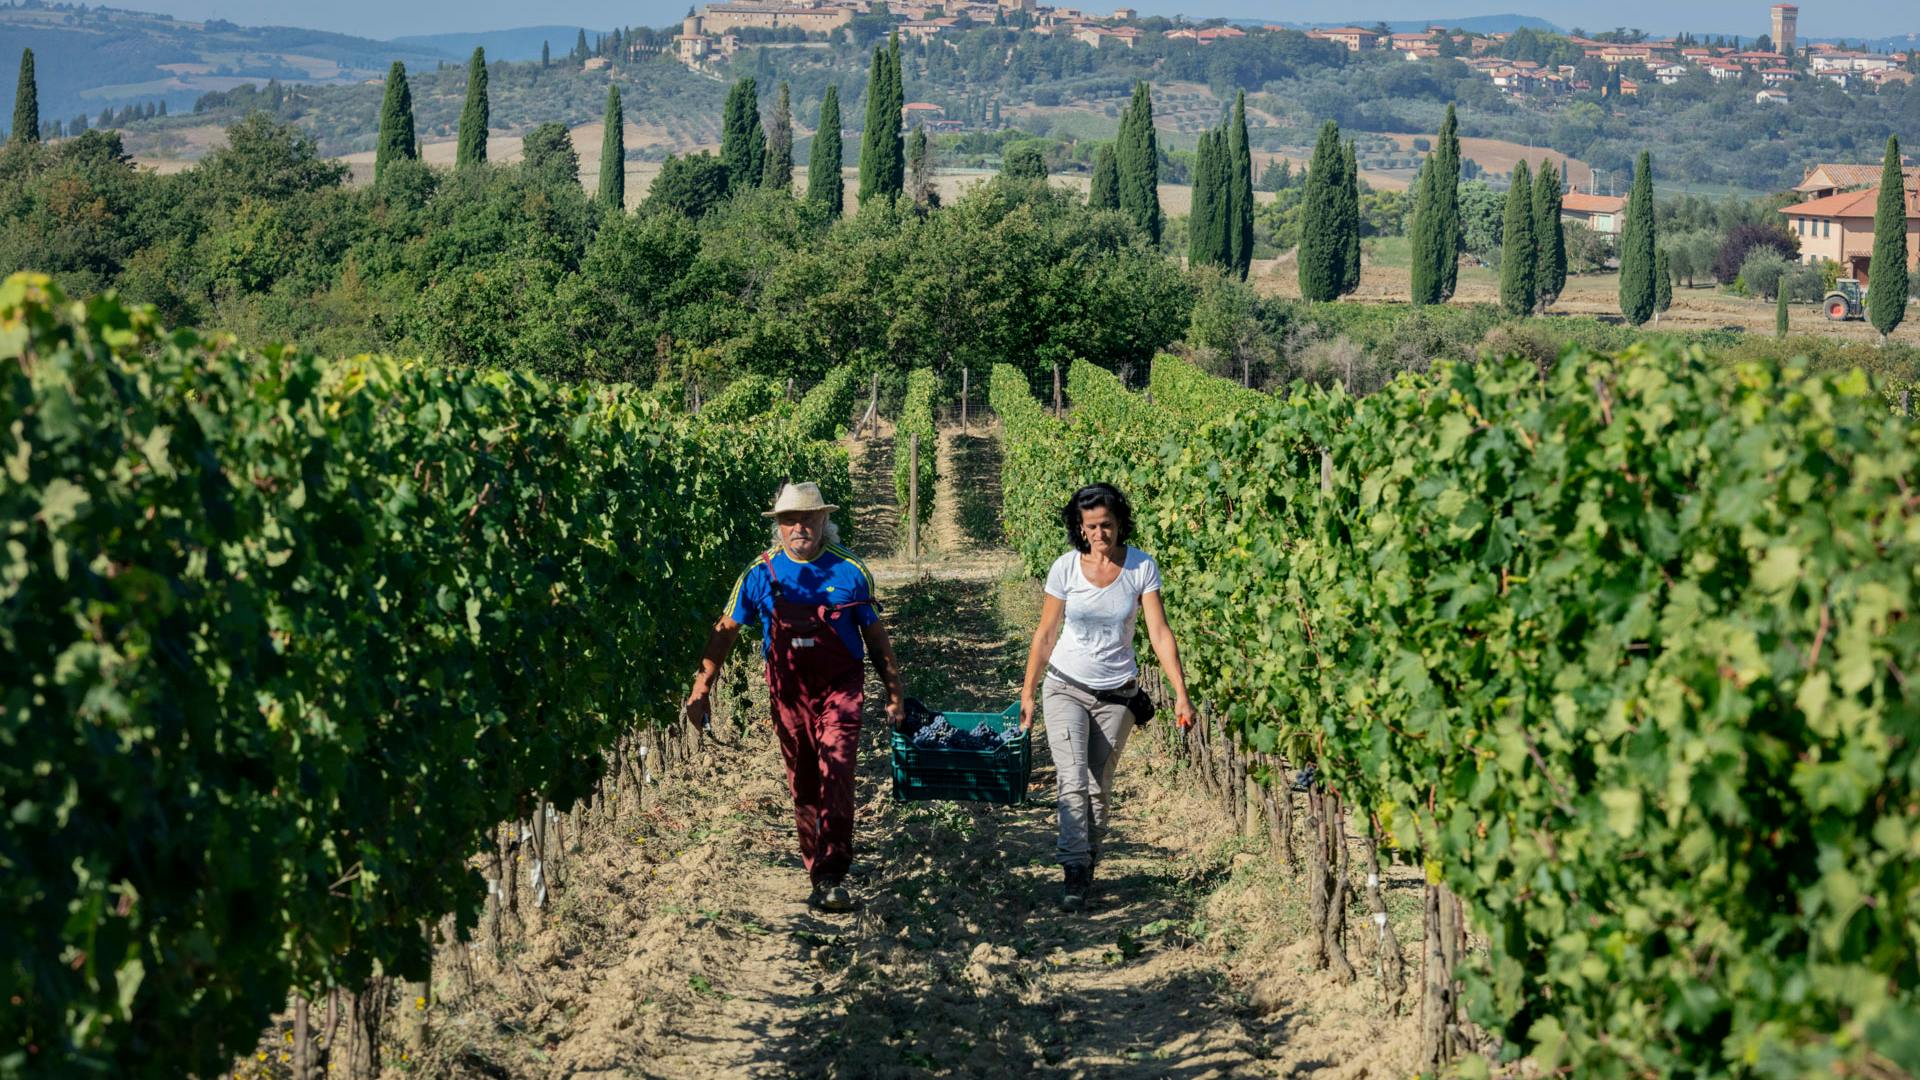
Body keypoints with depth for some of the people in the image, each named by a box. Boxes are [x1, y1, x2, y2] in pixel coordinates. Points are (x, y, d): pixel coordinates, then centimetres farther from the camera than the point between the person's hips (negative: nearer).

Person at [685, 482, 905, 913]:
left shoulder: (850, 571, -4)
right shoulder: (762, 572, -2)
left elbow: (875, 635, 7)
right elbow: (725, 630, 5)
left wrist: (894, 691, 8)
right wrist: (701, 689, 1)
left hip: (839, 688, -2)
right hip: (788, 691, 2)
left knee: (835, 776, -16)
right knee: (802, 785, 8)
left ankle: (832, 876, -16)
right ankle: (817, 869, 22)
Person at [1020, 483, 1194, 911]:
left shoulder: (1142, 567, -8)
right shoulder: (1065, 568, -9)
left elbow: (1159, 632, -10)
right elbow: (1046, 634, -1)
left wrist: (1181, 694, -16)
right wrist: (1027, 694, 1)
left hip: (1117, 694, 1)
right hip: (1067, 687, -1)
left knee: (1100, 789, 6)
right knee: (1073, 782, -16)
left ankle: (1088, 863, 22)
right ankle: (1074, 871, -17)